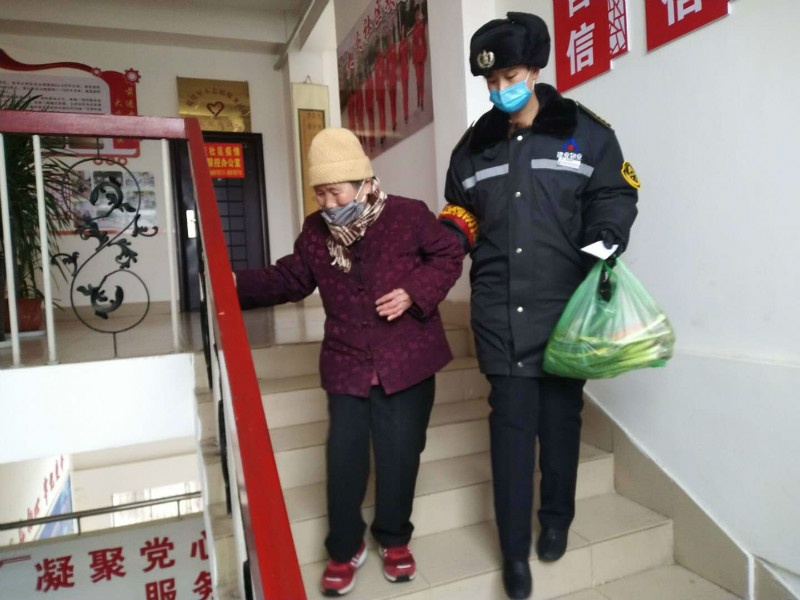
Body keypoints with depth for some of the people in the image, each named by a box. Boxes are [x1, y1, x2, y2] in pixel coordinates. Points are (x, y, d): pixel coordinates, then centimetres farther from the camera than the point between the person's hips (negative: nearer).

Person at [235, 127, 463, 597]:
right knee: (344, 455, 4)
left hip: (407, 360, -2)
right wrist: (239, 283, -2)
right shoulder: (316, 231, 2)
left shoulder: (409, 215, -9)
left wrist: (415, 292, -16)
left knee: (400, 454, 8)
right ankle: (345, 548, 27)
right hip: (347, 364, 3)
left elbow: (450, 255, -1)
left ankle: (394, 540, 33)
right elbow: (290, 279, 11)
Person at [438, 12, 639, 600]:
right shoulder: (474, 145, 13)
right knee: (512, 420, -1)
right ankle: (515, 550, 13)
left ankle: (557, 519, 35)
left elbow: (613, 196, 7)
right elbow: (460, 217, 18)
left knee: (560, 414, 11)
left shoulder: (586, 132, 4)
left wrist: (606, 244, -13)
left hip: (566, 303, -1)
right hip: (502, 309, 1)